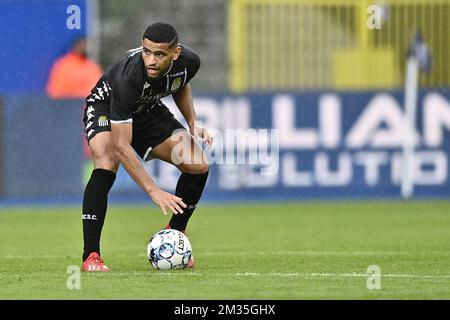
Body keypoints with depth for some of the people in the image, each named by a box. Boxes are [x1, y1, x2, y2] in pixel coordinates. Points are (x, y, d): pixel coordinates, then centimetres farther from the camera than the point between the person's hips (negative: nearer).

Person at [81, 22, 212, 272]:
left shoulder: (189, 62, -24)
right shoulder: (127, 77, -42)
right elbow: (121, 146, -41)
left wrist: (192, 124, -8)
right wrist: (153, 191, -44)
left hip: (148, 110, 5)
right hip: (105, 108, -5)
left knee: (198, 166, -10)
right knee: (106, 165, -34)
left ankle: (175, 233, 16)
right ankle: (91, 256, -29)